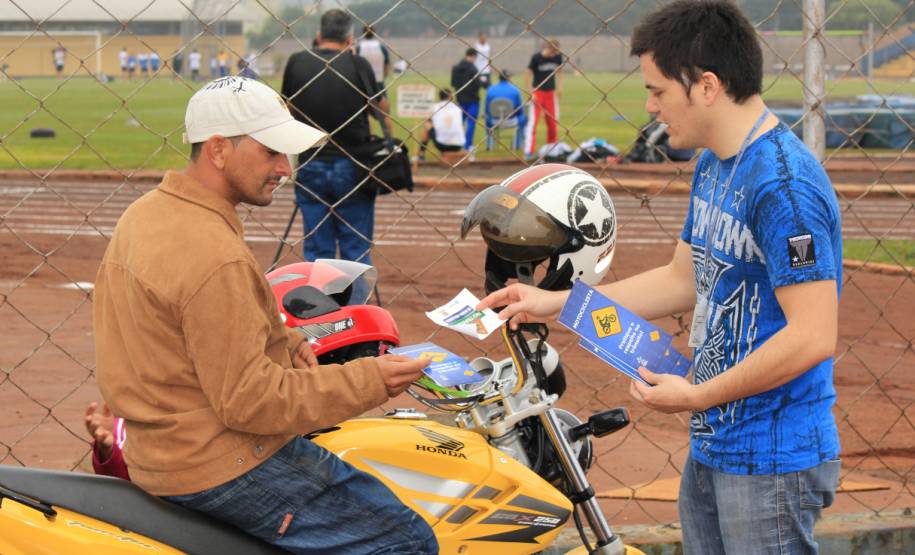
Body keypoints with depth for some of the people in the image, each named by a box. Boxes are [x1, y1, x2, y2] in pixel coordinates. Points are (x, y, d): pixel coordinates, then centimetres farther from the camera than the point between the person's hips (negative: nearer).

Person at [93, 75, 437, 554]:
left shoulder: (144, 214, 7)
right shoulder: (216, 259, -25)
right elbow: (249, 400, -24)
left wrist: (285, 344, 4)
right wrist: (369, 381, -20)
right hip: (224, 469, -10)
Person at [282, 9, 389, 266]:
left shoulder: (296, 63, -1)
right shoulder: (357, 64, -8)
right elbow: (382, 107, 4)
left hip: (310, 166, 2)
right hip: (351, 167, -2)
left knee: (316, 251, 8)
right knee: (357, 250, 6)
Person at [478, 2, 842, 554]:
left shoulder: (785, 186, -22)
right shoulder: (714, 166, 10)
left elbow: (813, 336, -26)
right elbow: (684, 279, 21)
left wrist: (697, 395, -17)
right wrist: (556, 303, 17)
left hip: (772, 463, -9)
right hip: (711, 448, 10)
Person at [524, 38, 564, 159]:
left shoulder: (558, 57, -4)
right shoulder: (536, 58, -15)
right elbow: (529, 74, -9)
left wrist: (559, 87, 2)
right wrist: (531, 93, -14)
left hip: (551, 92, 4)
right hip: (537, 92, -4)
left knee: (553, 121, 8)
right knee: (533, 120, -10)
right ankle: (529, 150, -12)